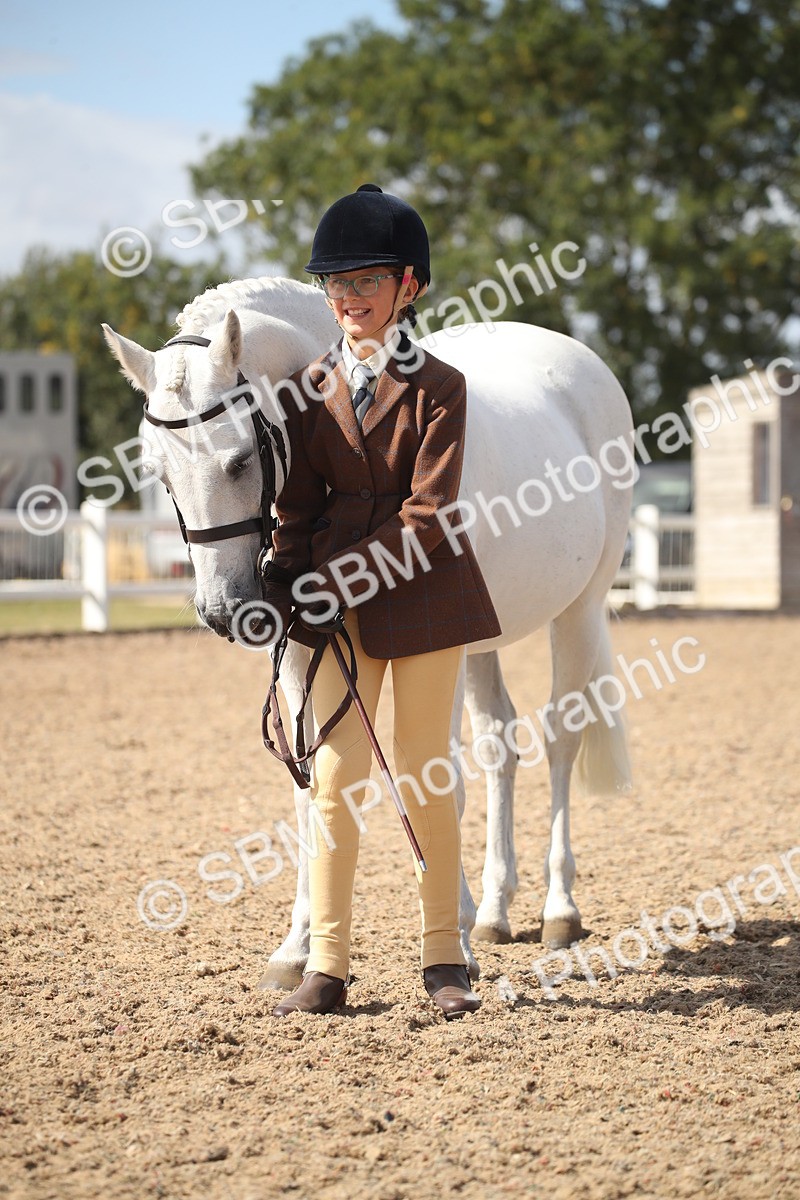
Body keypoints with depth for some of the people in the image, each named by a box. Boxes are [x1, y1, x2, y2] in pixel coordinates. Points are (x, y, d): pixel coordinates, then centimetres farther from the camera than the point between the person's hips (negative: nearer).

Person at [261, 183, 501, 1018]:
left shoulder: (437, 388, -4)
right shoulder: (309, 391, 6)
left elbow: (427, 514, -11)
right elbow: (298, 507, 8)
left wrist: (336, 583, -17)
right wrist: (289, 594, -7)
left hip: (421, 596, -2)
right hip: (337, 604, 3)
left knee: (424, 778, 4)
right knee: (335, 778, 1)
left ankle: (443, 956, 16)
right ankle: (326, 966, 5)